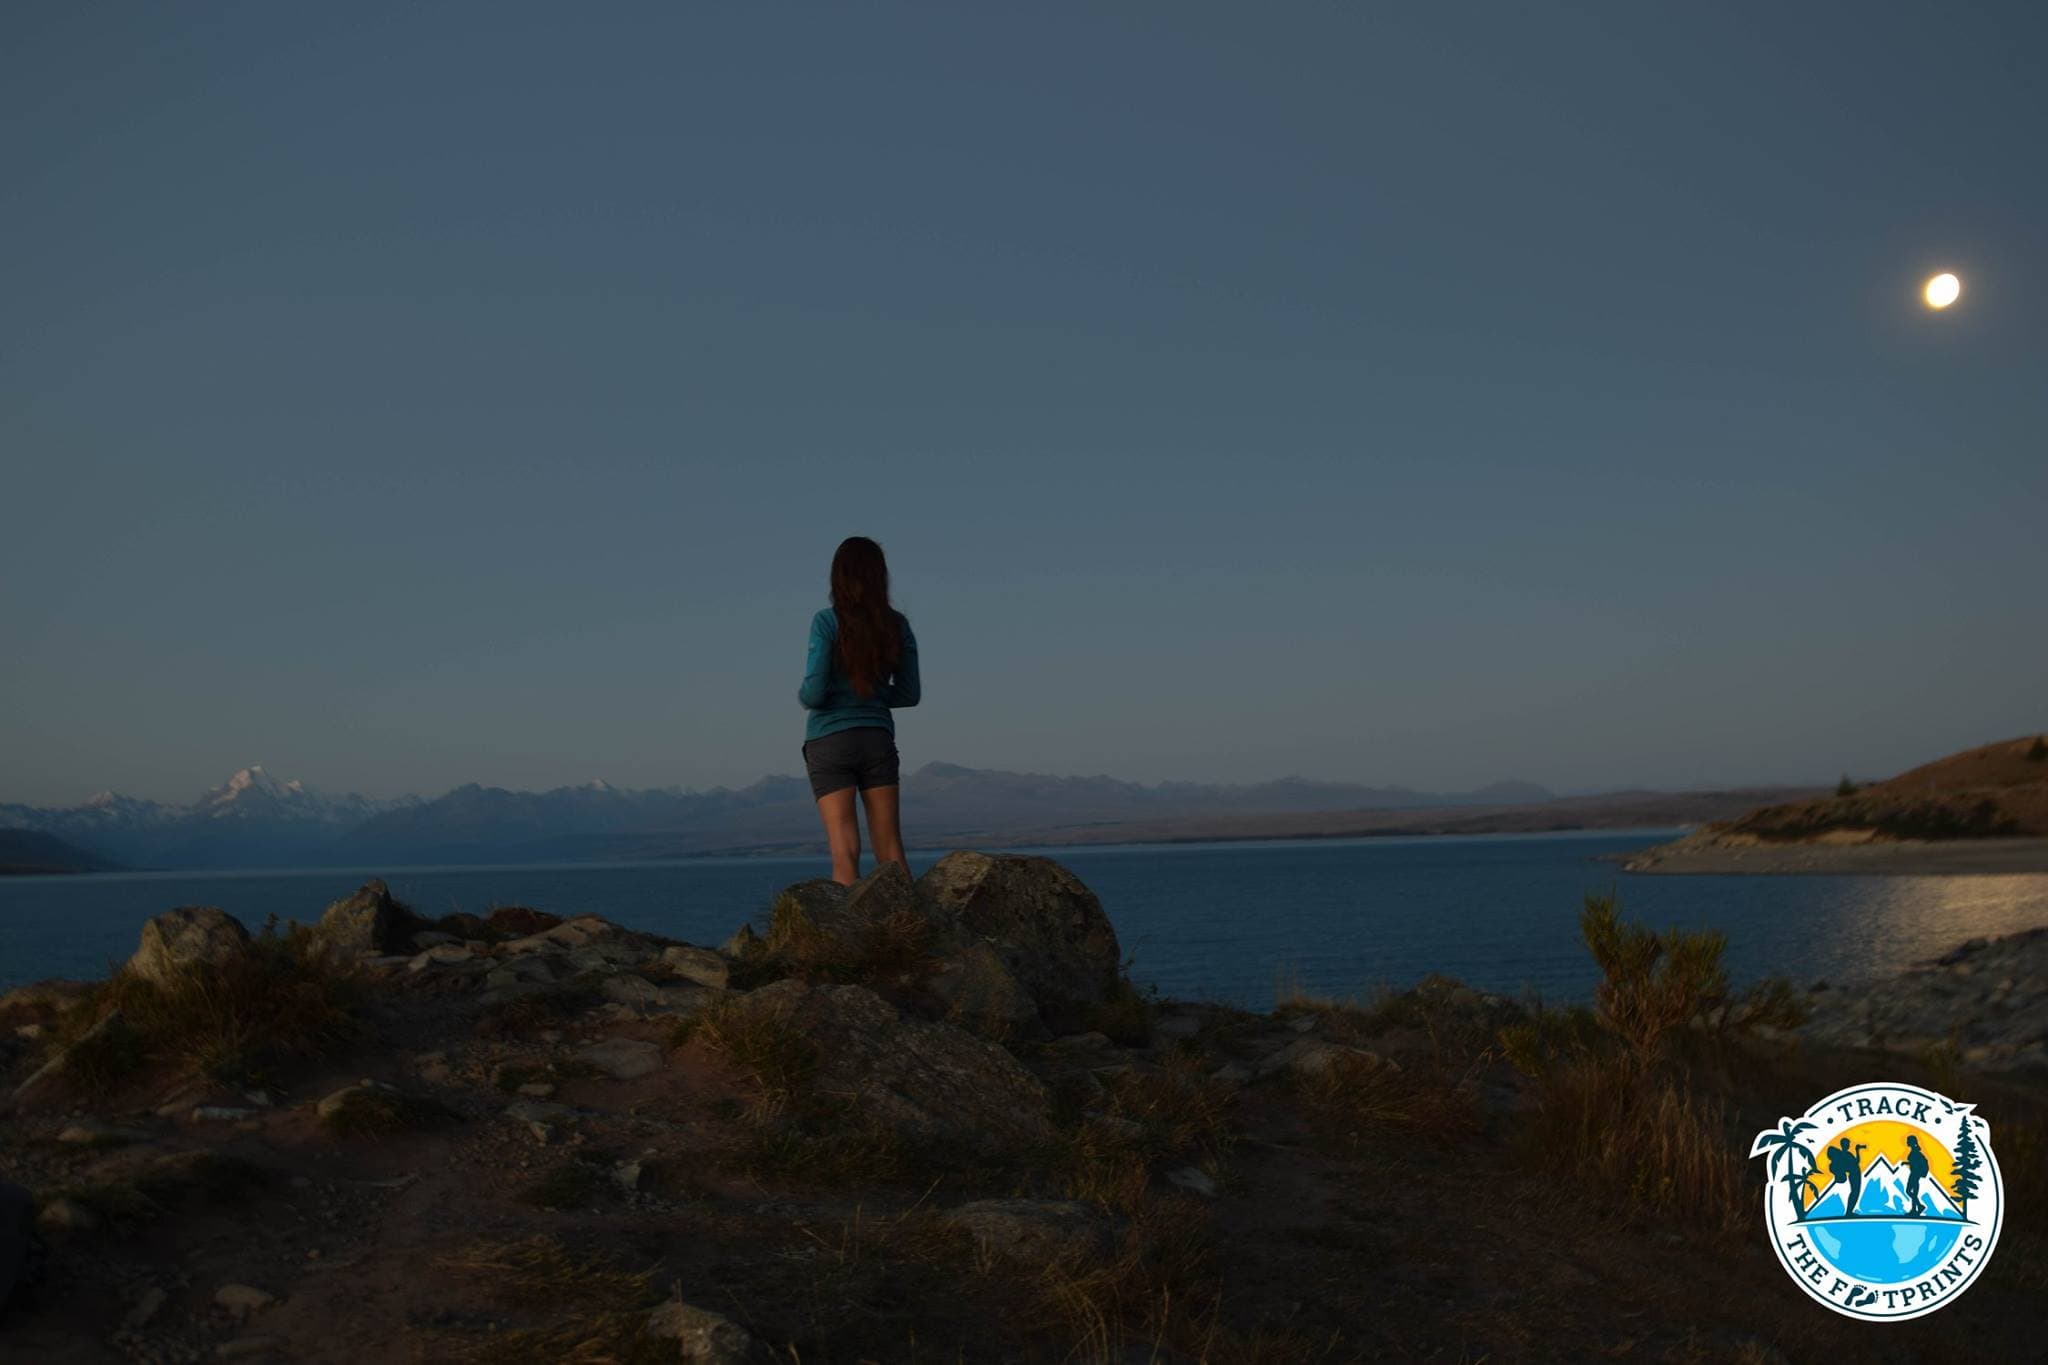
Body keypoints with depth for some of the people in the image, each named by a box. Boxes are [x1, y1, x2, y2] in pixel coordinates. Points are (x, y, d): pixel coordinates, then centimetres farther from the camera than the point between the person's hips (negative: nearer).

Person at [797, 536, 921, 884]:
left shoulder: (827, 622, -10)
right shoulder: (897, 624, 1)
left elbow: (814, 693, -14)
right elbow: (910, 694, 6)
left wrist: (802, 696, 8)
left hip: (831, 741, -3)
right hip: (878, 738, 3)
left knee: (845, 852, -3)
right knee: (890, 851, 7)